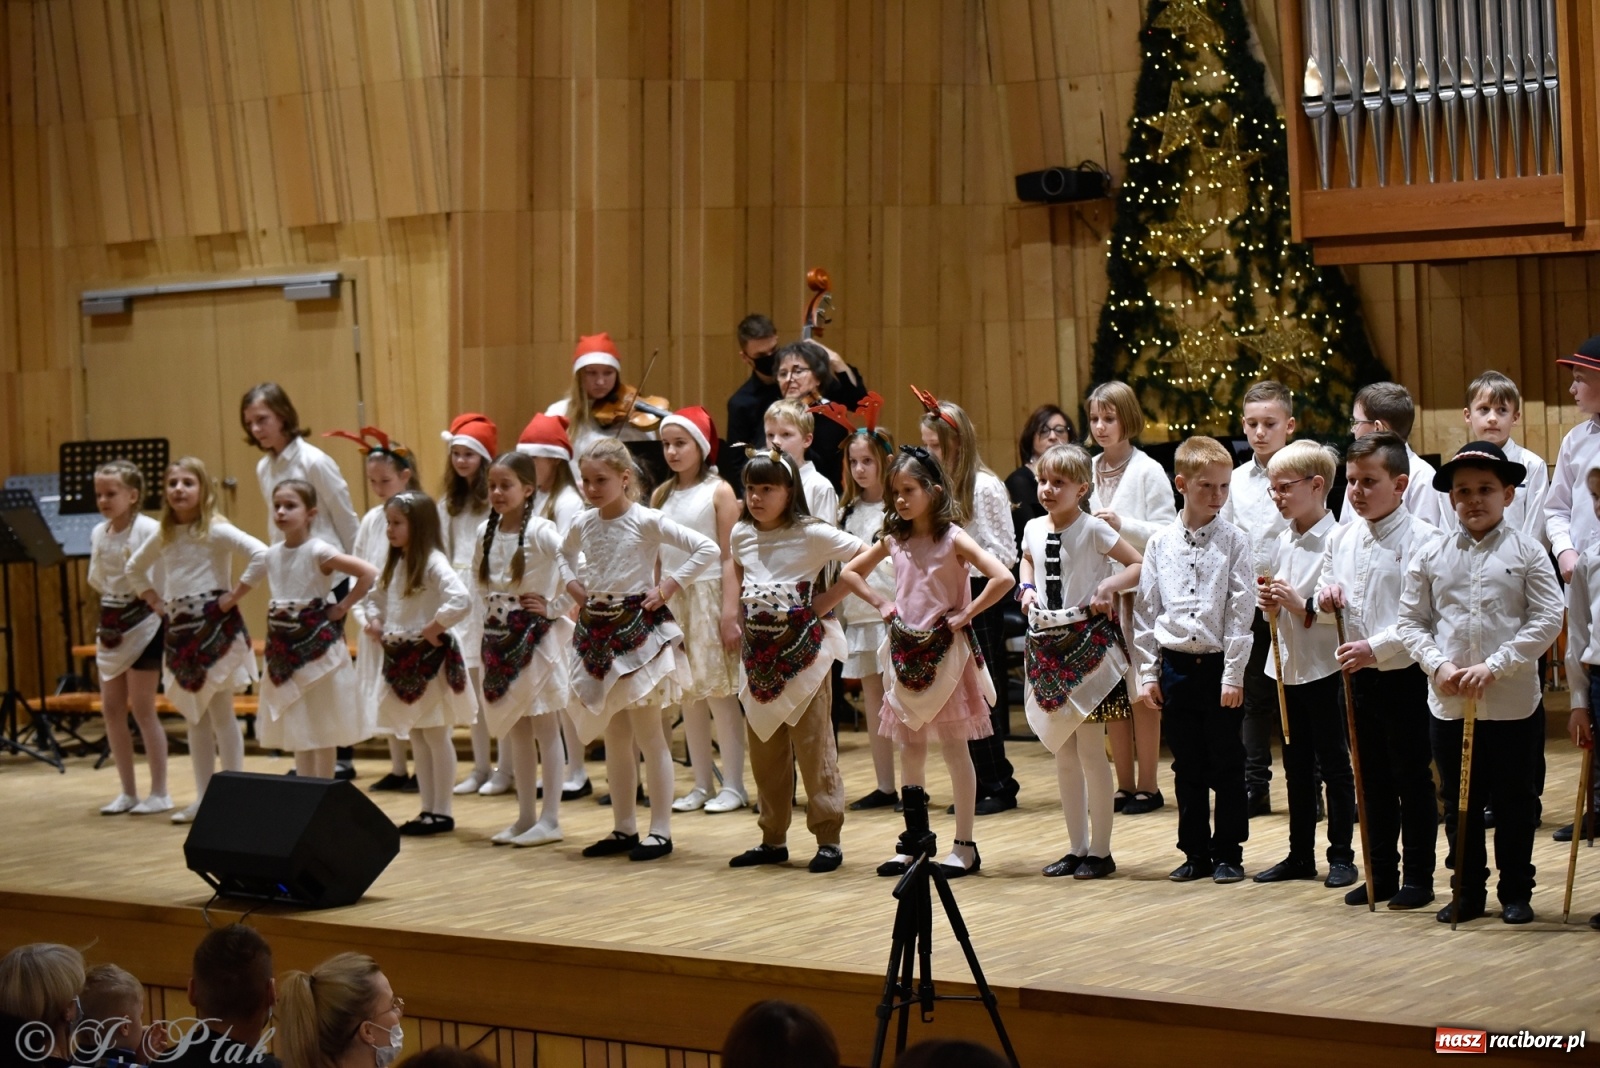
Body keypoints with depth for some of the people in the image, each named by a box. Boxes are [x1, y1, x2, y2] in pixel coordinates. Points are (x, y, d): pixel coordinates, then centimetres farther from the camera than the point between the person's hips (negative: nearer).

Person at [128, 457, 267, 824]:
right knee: (195, 716, 10)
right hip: (179, 629, 7)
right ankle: (203, 798, 16)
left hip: (215, 628, -7)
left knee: (220, 713, -3)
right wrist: (154, 601, 13)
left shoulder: (216, 530, -10)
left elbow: (261, 556, -23)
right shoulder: (164, 535, 9)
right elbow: (135, 567, 26)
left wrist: (234, 596, -18)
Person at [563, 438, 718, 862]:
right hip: (598, 632, 6)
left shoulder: (646, 521, -12)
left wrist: (667, 586, -15)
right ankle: (623, 828, 18)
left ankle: (660, 831, 2)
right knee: (614, 736, 11)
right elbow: (566, 554, 29)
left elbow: (707, 548, -16)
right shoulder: (583, 523, 6)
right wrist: (574, 585, 12)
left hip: (638, 629, -6)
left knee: (648, 734, -3)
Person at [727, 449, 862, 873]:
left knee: (812, 743, -4)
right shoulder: (740, 535, 6)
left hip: (802, 647, -6)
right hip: (758, 648, 6)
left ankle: (828, 838, 2)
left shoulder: (811, 533, -11)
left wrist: (829, 599, -11)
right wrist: (743, 611, 12)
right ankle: (773, 838, 18)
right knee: (763, 747, 10)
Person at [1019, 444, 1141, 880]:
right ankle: (1077, 847, 20)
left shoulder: (1093, 529, -10)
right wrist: (1026, 588, 8)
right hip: (1047, 643, 6)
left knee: (1091, 751, -3)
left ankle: (1100, 851, 6)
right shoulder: (1034, 529, 6)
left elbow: (1141, 565, -8)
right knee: (1063, 756, 11)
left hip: (1087, 642, -6)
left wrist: (1110, 585, -22)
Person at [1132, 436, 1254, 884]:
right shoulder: (1160, 543, 3)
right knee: (1187, 767, 10)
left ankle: (1228, 854, 15)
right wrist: (1148, 673, 4)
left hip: (1219, 666, -2)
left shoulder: (1233, 541, -4)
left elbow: (1241, 611, -7)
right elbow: (1146, 610, 7)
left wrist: (1233, 674, -11)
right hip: (1176, 666, 2)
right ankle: (1195, 852, 21)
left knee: (1226, 766, 5)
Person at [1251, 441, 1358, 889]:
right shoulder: (1281, 541, 9)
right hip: (1286, 666, 7)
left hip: (1324, 667, -7)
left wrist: (1304, 607, -22)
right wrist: (1268, 604, -1)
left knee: (1334, 764, 3)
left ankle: (1341, 856, 11)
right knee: (1297, 765, 13)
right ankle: (1300, 855, 21)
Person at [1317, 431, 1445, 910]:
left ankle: (1418, 878, 14)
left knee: (1414, 780, 4)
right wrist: (1326, 596, -3)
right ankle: (1380, 875, 23)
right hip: (1359, 676, 6)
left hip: (1406, 675, -6)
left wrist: (1377, 647, -24)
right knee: (1373, 781, 14)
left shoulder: (1422, 539, -14)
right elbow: (1329, 594, 19)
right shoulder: (1343, 538, 7)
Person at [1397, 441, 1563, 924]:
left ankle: (1516, 892, 20)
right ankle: (1468, 892, 23)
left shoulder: (1526, 552, -3)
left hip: (1511, 700, -2)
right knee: (1458, 802, 11)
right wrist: (1437, 665, -12)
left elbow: (1547, 619, -9)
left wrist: (1494, 666, -15)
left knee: (1513, 800, 8)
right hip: (1448, 702, 2)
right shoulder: (1432, 557, 3)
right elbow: (1411, 621, 5)